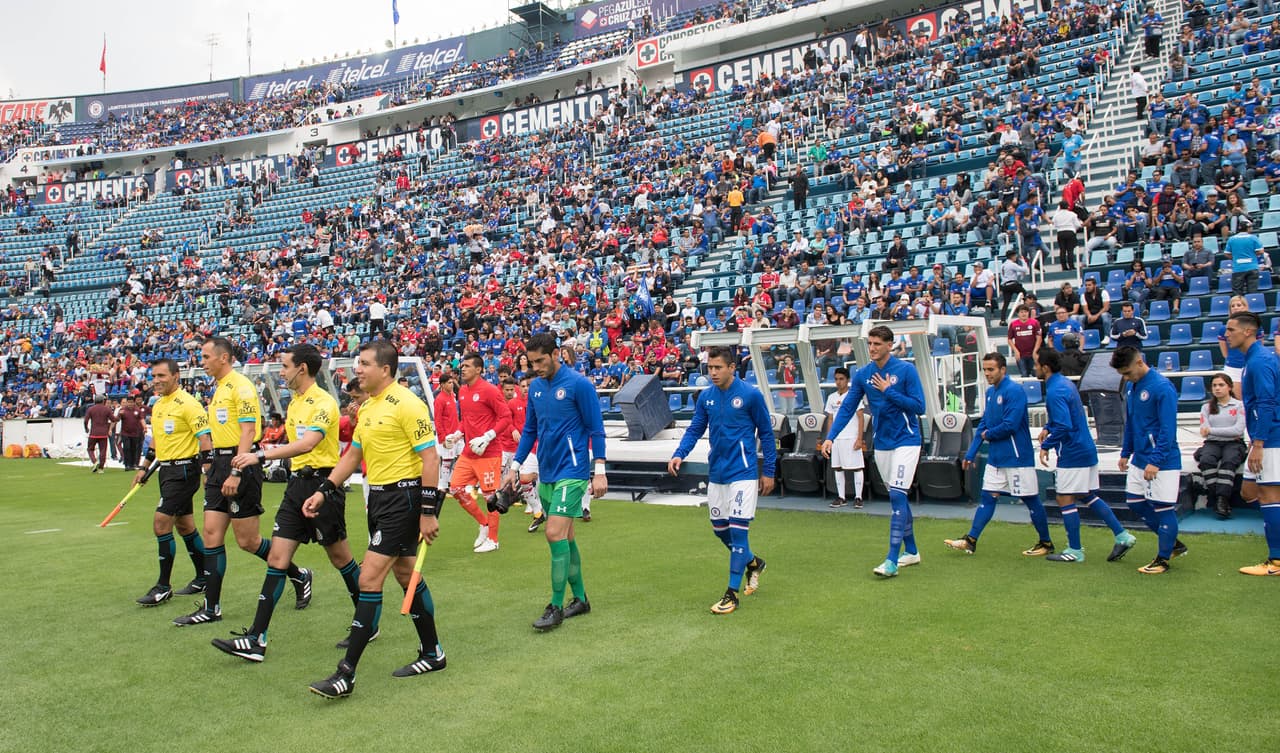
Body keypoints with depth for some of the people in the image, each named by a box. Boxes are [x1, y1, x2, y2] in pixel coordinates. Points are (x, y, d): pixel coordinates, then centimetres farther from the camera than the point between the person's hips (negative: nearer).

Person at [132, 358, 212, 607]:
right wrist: (145, 468, 24)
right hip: (166, 470, 9)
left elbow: (205, 439, -18)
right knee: (184, 525, 13)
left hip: (184, 470, -9)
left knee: (161, 522, -11)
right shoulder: (157, 405, 13)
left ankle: (163, 587, -2)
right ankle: (203, 578, 24)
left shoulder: (187, 404, -14)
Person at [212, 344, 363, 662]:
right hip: (297, 483, 8)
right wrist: (275, 449, 9)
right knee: (276, 558, 2)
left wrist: (261, 455, -34)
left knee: (339, 556, 6)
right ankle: (256, 639, 2)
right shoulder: (294, 402, 13)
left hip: (322, 483, -8)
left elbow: (307, 444, -30)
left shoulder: (323, 402, -15)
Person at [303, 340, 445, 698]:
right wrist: (324, 491, 13)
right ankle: (432, 654, 29)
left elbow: (430, 457, -18)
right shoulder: (367, 406, 12)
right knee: (406, 574, 16)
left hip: (403, 497, -9)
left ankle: (347, 673, -4)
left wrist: (428, 511, -21)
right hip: (379, 496, 9)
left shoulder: (406, 403, -16)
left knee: (369, 578, -10)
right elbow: (352, 454, 21)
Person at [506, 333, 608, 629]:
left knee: (555, 533, -12)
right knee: (565, 536, 12)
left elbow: (596, 429, -9)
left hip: (571, 472, -7)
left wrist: (599, 472, -12)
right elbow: (529, 431, 16)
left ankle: (556, 607, -2)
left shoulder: (578, 384, -11)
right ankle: (580, 598, 25)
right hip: (546, 473, 7)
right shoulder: (535, 388, 8)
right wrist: (514, 467, 11)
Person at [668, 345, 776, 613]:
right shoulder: (705, 397, 3)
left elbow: (766, 432, -2)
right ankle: (753, 562, 39)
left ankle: (732, 593, 0)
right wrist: (679, 455, -11)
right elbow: (695, 430, 7)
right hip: (716, 474, 6)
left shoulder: (750, 395, -10)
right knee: (720, 528, 13)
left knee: (738, 529, -8)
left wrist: (768, 472, -1)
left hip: (743, 473, -6)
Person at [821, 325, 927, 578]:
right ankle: (911, 551, 27)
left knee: (897, 496, -14)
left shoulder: (906, 370, -11)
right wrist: (830, 437, -11)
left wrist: (889, 392, -19)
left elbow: (919, 407, -13)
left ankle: (892, 560, -14)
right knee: (898, 498, 13)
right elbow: (847, 408, 0)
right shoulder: (862, 375, 2)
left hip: (906, 441, -5)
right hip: (881, 444, 5)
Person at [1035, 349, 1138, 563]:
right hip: (1086, 448, 10)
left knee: (1065, 499, 0)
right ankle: (1122, 536, 17)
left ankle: (1075, 551, 7)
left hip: (1072, 453, -10)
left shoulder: (1055, 392, -20)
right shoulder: (1065, 383, 12)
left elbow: (1063, 427, -27)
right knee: (1089, 496, 18)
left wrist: (1046, 446, -15)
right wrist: (1047, 428, 12)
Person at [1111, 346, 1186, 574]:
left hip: (1162, 461, -9)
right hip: (1139, 459, 9)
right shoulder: (1131, 387, 8)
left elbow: (1168, 429, -21)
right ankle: (1172, 544, 27)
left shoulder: (1162, 388, -18)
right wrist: (1125, 453, 18)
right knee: (1135, 501, 12)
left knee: (1162, 508, 1)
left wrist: (1155, 461, -24)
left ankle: (1163, 559, 13)